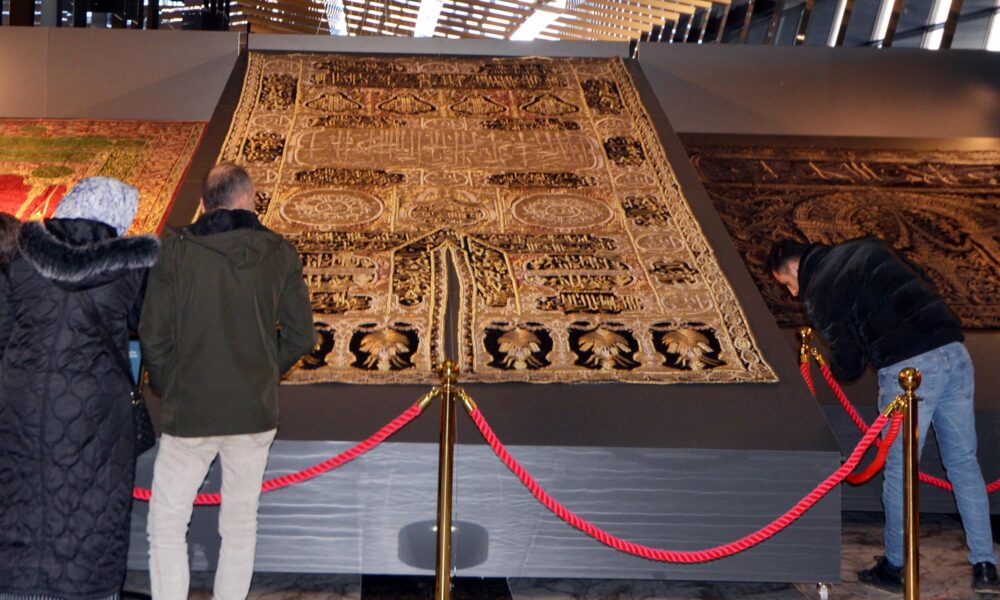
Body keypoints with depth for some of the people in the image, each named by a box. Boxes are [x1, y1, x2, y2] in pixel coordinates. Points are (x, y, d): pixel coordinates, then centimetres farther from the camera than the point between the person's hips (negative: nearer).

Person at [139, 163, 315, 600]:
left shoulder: (177, 252, -8)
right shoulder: (279, 254, -2)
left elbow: (154, 337, -8)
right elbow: (301, 336, 0)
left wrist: (168, 387, 9)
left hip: (189, 414, -2)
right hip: (255, 413, 3)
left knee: (167, 525, 8)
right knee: (240, 524, 15)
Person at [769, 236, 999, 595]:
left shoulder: (818, 294, 2)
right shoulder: (867, 248, 20)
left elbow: (848, 366, 1)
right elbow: (922, 284, 20)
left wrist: (839, 366, 24)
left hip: (907, 369, -6)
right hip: (954, 350, 7)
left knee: (899, 469, 8)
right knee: (964, 463, 13)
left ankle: (895, 568, 19)